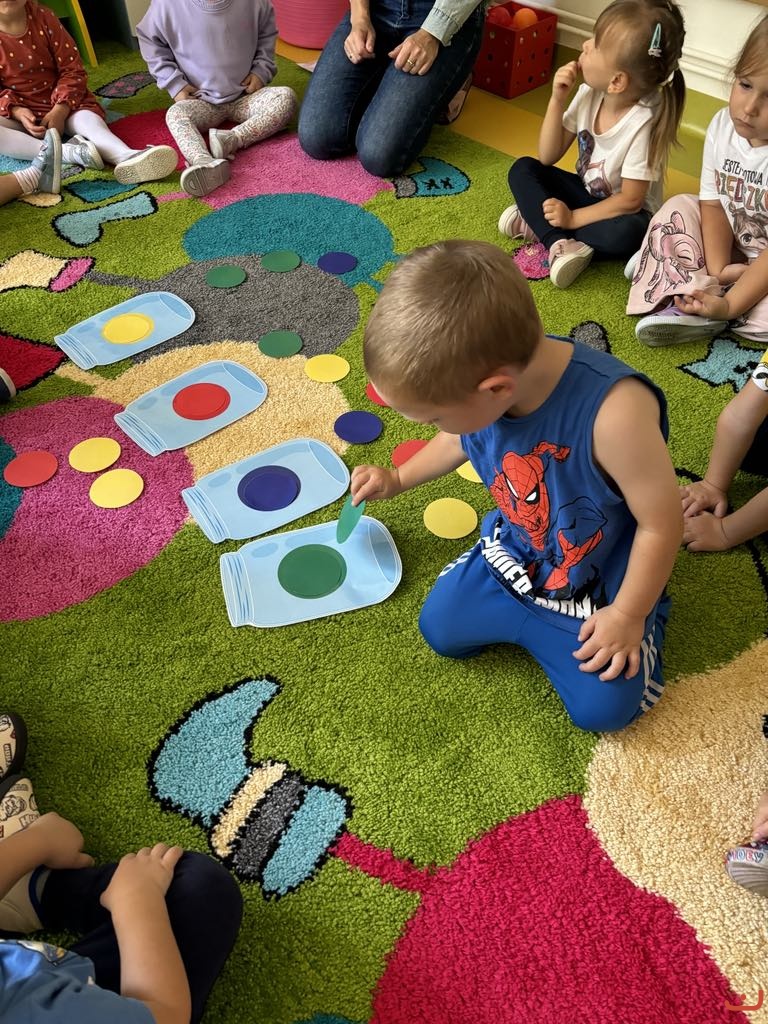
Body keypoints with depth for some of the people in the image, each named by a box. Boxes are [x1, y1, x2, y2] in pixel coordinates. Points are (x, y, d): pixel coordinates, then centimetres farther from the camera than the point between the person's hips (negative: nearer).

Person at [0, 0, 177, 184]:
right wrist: (17, 111, -26)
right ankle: (64, 151, -50)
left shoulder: (44, 19, -2)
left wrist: (60, 110, -19)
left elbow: (73, 69, -4)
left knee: (88, 118, -33)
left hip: (59, 103, 1)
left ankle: (126, 157, -65)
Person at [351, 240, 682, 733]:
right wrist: (397, 479, 12)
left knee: (602, 707, -9)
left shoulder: (615, 411, -41)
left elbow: (661, 523, -26)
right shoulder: (476, 385, -20)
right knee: (440, 627, 6)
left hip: (598, 586, -5)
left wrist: (627, 615, -15)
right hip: (513, 555, 5)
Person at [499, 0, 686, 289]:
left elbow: (629, 200, -24)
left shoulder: (643, 123, -28)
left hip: (623, 212, -6)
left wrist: (572, 218, -27)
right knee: (522, 169, -11)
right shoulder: (589, 94, -11)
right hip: (586, 193, 6)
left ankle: (537, 225, -24)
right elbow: (548, 157, -7)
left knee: (625, 233, -40)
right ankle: (559, 243, -30)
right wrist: (557, 99, -18)